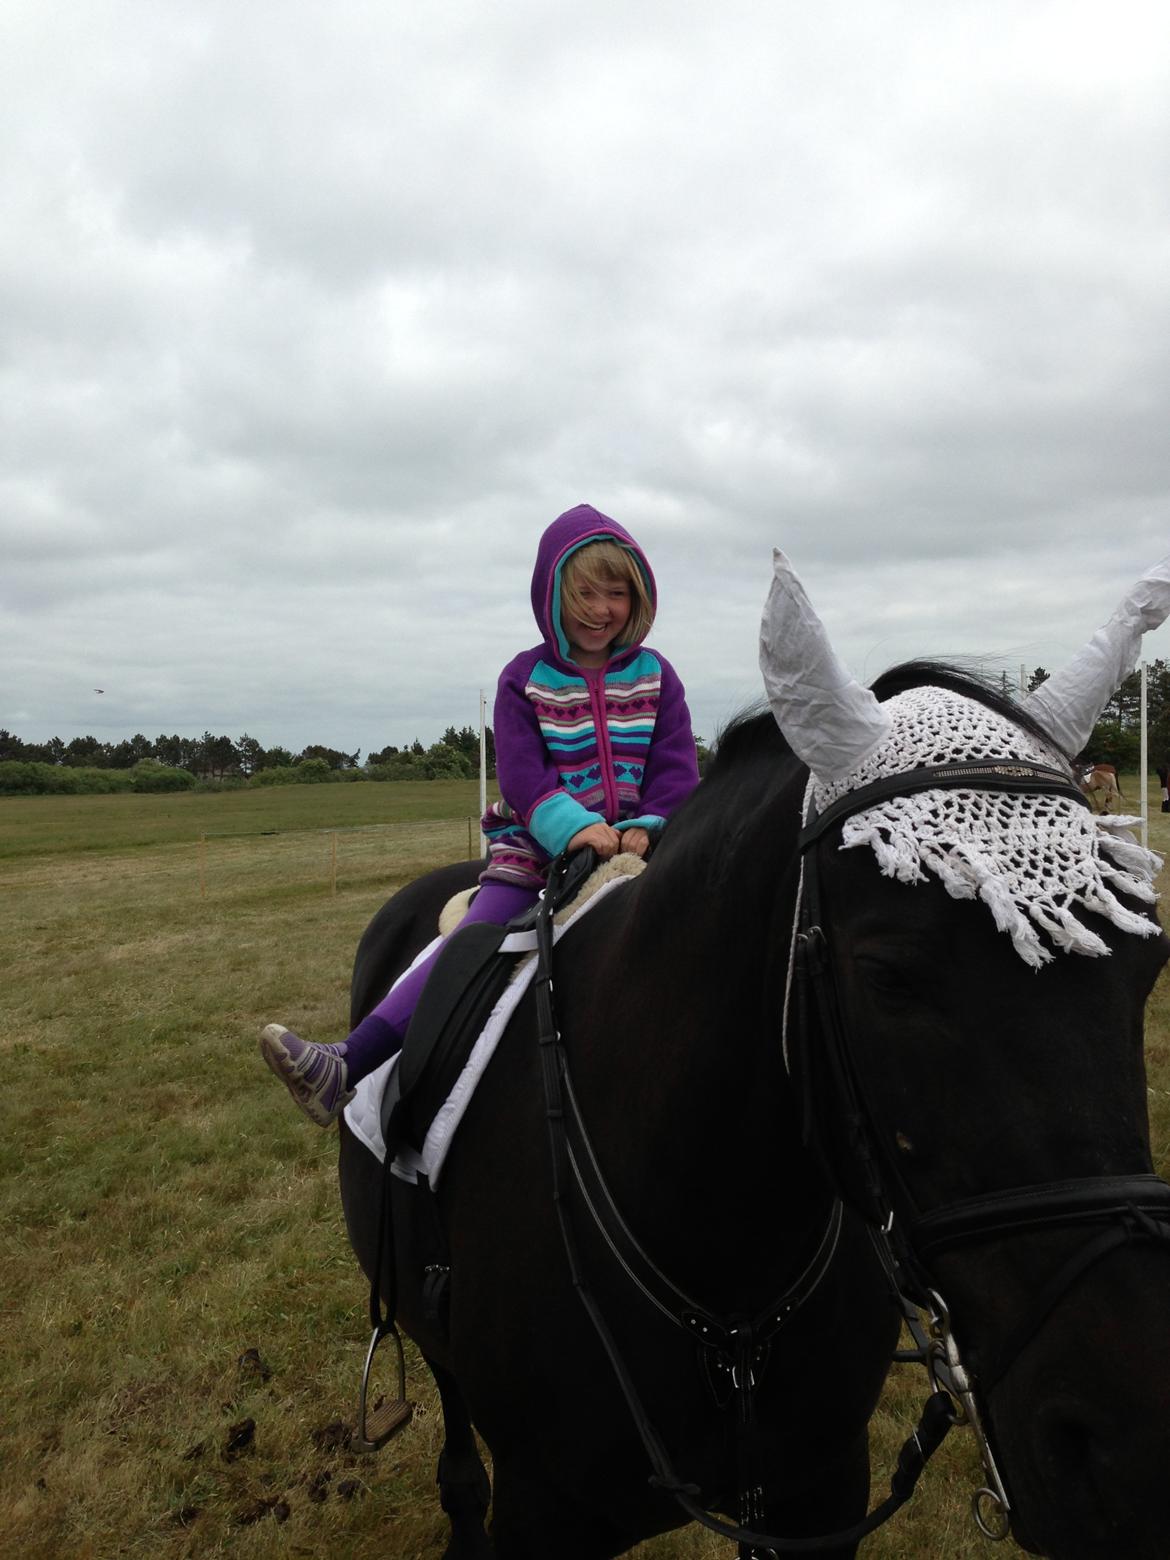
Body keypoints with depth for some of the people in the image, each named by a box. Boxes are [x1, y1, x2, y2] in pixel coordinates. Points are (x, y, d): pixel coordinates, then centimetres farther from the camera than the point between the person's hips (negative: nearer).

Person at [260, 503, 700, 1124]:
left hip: (636, 841, 2)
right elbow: (522, 774, -6)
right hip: (541, 841, -2)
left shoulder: (655, 675, 11)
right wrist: (575, 828, -24)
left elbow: (676, 768, 4)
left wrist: (645, 828, -17)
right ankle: (348, 1064, -29)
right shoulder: (525, 678, 6)